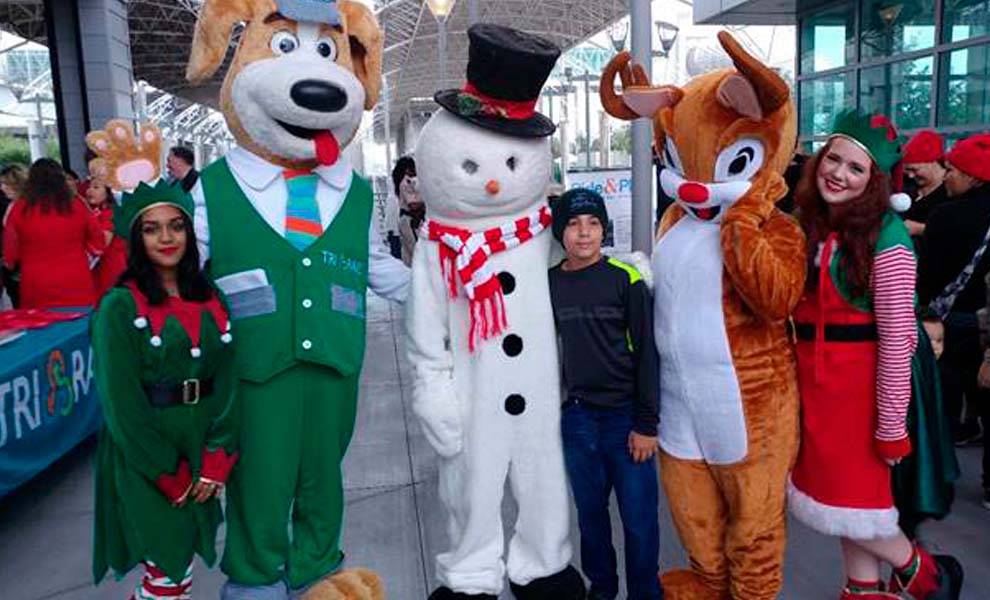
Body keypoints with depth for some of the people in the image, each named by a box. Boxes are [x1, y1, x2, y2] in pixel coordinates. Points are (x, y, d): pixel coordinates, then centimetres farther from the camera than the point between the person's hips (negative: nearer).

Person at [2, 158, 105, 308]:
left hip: (37, 293, -1)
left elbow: (9, 258, 4)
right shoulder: (77, 206, -3)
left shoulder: (20, 210, -4)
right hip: (77, 290, 1)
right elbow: (98, 247, 7)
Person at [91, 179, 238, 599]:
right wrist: (168, 473, -11)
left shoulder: (210, 300, 4)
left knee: (185, 556, 14)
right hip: (144, 459, -4)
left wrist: (217, 458, -7)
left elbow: (226, 380, 1)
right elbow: (120, 401, -12)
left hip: (201, 449, 5)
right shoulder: (119, 306, -10)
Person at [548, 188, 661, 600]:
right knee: (590, 512, 15)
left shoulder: (626, 279, -7)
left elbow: (646, 353, -6)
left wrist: (646, 423, -8)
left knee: (639, 516, 4)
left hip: (625, 415, -2)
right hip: (576, 416, 3)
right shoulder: (548, 283, 2)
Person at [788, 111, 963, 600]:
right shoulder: (808, 224, 6)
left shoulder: (883, 236, -15)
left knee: (851, 494, 3)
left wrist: (891, 425, -17)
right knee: (841, 489, 15)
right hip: (812, 377, 7)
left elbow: (895, 337, -17)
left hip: (859, 380, -6)